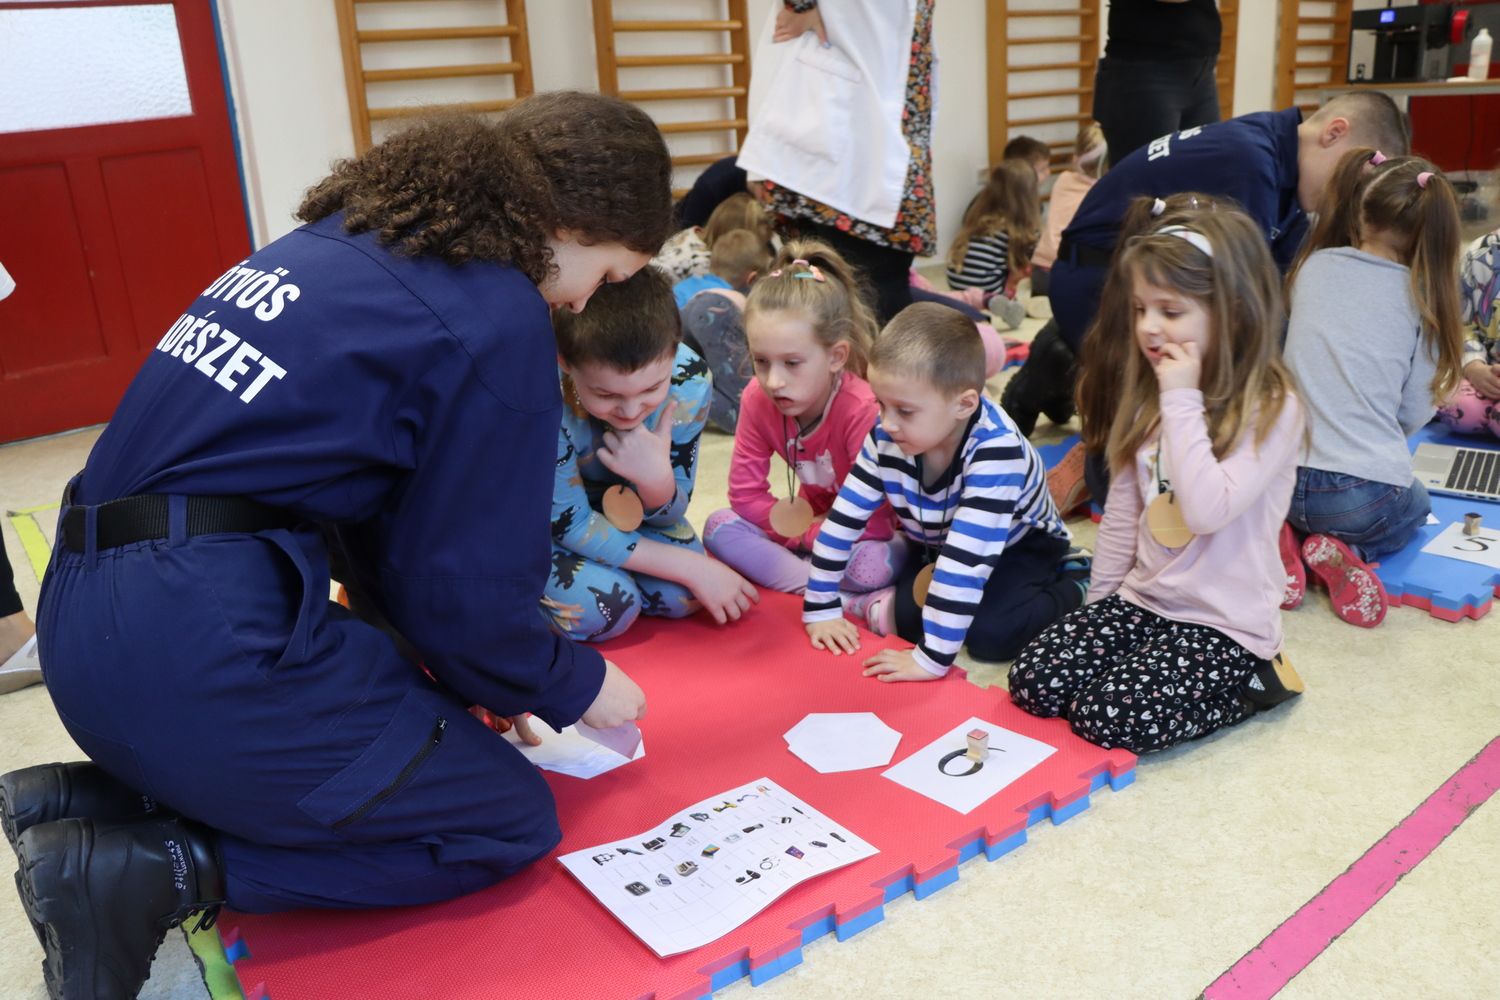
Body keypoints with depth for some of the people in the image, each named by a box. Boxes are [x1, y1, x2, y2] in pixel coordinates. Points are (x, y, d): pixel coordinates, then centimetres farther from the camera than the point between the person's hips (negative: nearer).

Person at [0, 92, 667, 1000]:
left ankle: (98, 799, 11)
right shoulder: (494, 319, -11)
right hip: (202, 639, -9)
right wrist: (573, 686, 11)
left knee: (417, 722, 22)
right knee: (513, 820, 4)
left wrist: (472, 677, 21)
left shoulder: (352, 236, 15)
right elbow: (465, 585, -9)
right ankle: (157, 869, -6)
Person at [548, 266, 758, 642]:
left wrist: (656, 479, -40)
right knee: (603, 608, -26)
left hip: (616, 502, 4)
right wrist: (694, 567, -25)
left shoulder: (687, 379, -26)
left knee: (680, 596, -17)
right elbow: (569, 523, -26)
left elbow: (667, 516, -14)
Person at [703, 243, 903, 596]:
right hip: (814, 519, 6)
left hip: (865, 536, -6)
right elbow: (746, 493, -10)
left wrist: (806, 532, -22)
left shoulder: (864, 409, -31)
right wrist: (802, 526, -18)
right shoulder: (757, 399, -15)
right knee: (718, 526, -14)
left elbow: (876, 519, -28)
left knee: (868, 566, -38)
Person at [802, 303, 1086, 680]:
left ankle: (1074, 585, 0)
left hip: (1019, 546, -3)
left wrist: (932, 658, -43)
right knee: (906, 617, -21)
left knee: (989, 634, -25)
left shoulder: (995, 452, -39)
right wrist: (820, 608, -13)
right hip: (936, 546, 4)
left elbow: (967, 558, -43)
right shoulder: (887, 439, -23)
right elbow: (842, 521, -15)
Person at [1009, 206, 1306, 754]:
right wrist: (1097, 604, 14)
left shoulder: (1270, 408, -16)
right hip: (1140, 598, 6)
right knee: (1031, 682, -9)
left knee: (1110, 715, -21)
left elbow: (1207, 509, -30)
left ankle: (1253, 679, 2)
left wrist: (1182, 401, -24)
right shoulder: (1152, 392, 5)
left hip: (1223, 621, -6)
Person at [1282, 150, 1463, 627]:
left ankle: (1284, 538, 3)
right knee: (1415, 507, 34)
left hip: (1282, 477, 2)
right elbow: (1415, 412, 2)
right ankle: (1347, 553, 2)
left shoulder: (1314, 267, 5)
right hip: (1368, 493, -2)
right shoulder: (1422, 296, -1)